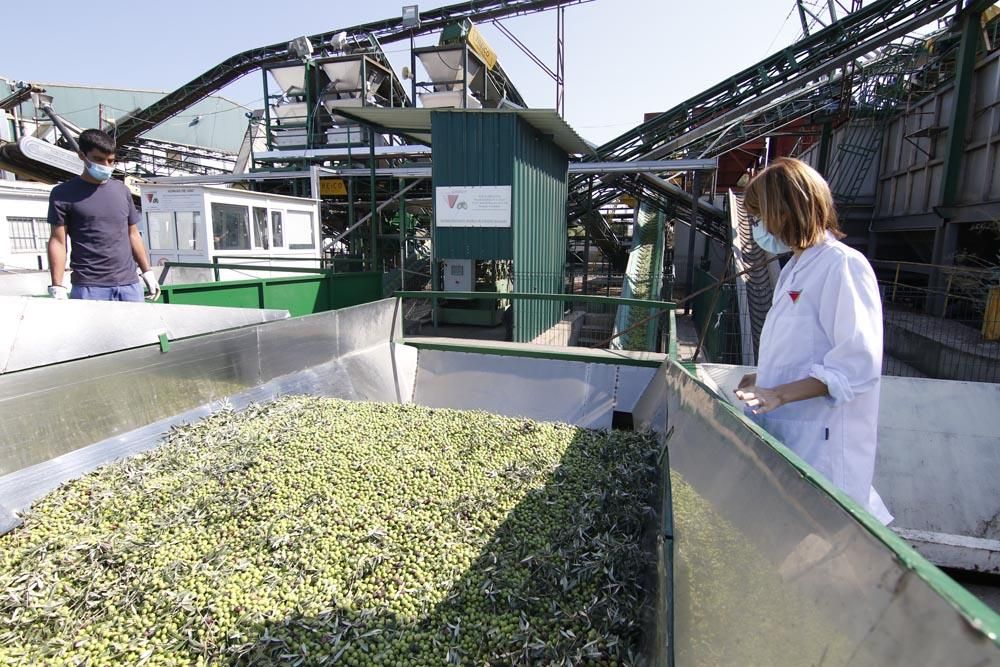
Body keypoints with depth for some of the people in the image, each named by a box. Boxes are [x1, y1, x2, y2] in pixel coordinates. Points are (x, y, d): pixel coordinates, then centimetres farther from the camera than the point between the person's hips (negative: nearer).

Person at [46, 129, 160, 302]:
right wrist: (57, 286, -8)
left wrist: (148, 272, 14)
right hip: (89, 287, -3)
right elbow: (58, 241, -1)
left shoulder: (122, 190, 13)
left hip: (129, 284, 4)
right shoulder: (64, 194, 2)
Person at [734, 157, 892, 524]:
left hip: (820, 439, -8)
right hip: (784, 430, 9)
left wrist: (778, 394, -25)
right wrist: (764, 380, 15)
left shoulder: (843, 265, -13)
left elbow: (859, 362, -20)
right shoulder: (795, 268, 16)